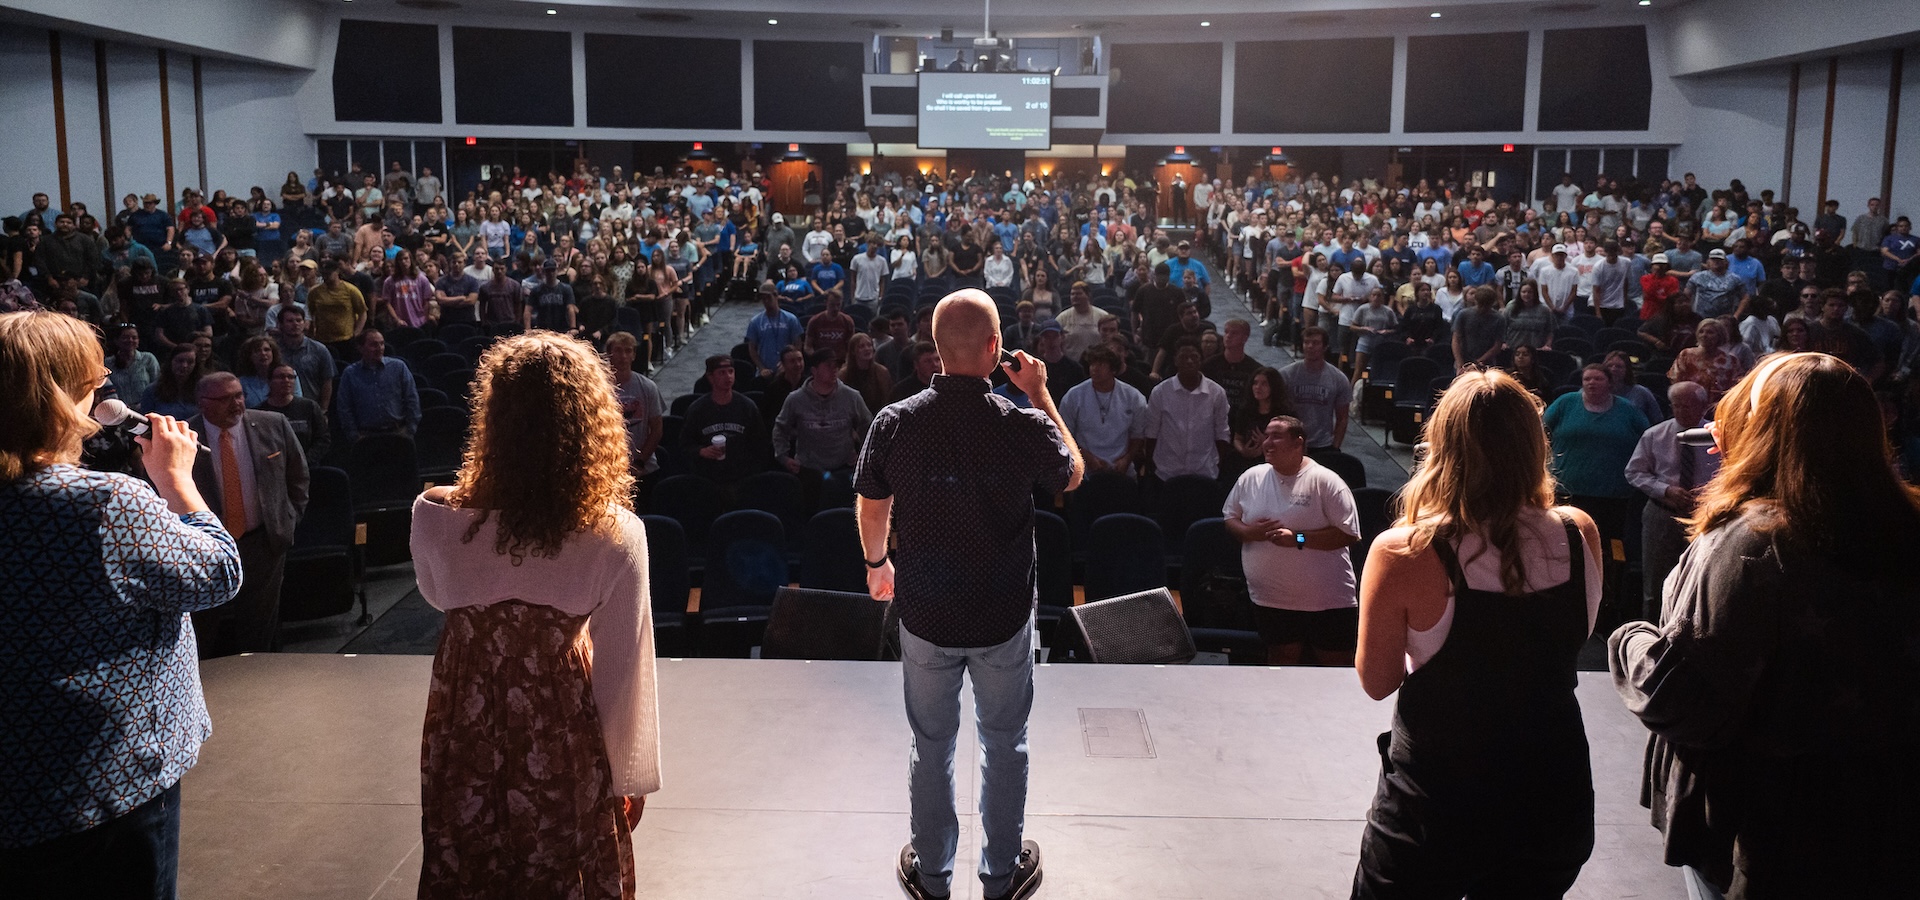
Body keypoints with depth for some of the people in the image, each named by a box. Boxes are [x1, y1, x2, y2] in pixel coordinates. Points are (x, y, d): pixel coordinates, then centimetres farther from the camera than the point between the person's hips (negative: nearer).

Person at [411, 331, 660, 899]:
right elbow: (623, 668, -13)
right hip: (564, 743, -1)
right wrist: (631, 777, 0)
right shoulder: (617, 537, -23)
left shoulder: (435, 518, -21)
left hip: (465, 742, 1)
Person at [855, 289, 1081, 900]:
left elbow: (871, 509, -1)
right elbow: (1073, 476, 2)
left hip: (924, 618, 1)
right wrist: (1040, 395, 4)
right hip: (1005, 619, -1)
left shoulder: (895, 423, -15)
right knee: (1004, 744, 19)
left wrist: (877, 563, 19)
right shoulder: (1026, 428, -20)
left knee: (932, 745, 19)